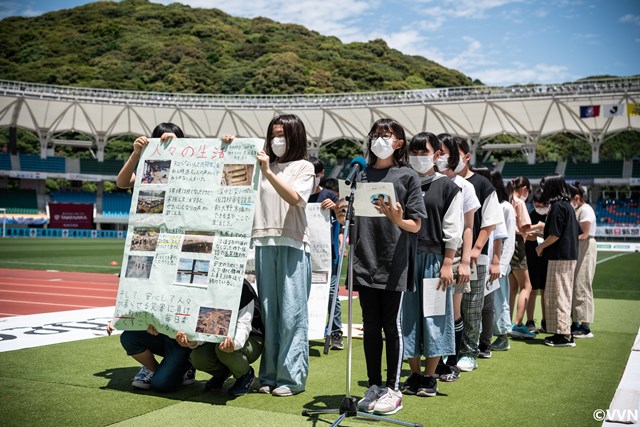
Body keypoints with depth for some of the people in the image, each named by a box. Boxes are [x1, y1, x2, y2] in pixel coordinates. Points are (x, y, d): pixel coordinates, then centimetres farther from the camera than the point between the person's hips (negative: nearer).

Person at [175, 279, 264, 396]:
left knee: (223, 349, -35)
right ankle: (222, 372, 12)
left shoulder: (242, 287, -23)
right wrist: (192, 341, -34)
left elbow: (243, 325, -28)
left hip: (251, 340, -5)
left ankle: (246, 375, -3)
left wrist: (233, 342, -52)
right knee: (197, 357, -23)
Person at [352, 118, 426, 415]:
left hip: (394, 263, -4)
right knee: (370, 326, 9)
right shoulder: (362, 176, 14)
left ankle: (393, 389, 12)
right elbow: (352, 218, 15)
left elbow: (415, 224, -2)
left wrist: (397, 219, -22)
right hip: (365, 261, 4)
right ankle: (374, 386, 19)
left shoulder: (407, 176, 2)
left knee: (392, 327, 2)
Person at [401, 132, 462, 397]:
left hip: (434, 258, -3)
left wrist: (447, 264, -9)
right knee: (408, 316, 6)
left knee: (433, 315, 1)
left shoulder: (448, 188, 3)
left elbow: (452, 231, -2)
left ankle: (430, 377, 12)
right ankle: (414, 374, 17)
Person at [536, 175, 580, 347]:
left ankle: (564, 335, -2)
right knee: (562, 295, 14)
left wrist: (541, 246, -4)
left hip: (559, 257, -9)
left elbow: (555, 235, -19)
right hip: (570, 256, 9)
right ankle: (562, 332, 18)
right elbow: (577, 231, 20)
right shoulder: (567, 205, 14)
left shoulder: (557, 206, -14)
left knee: (558, 295, -5)